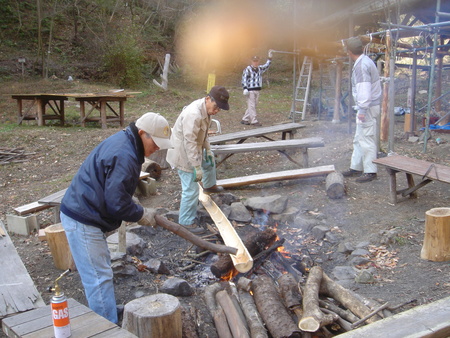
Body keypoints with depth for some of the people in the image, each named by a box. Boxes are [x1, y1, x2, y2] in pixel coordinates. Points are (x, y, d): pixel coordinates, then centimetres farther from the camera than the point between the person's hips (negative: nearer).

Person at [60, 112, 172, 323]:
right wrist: (141, 214, -9)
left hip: (85, 215, 11)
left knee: (101, 272, 22)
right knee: (100, 278, -5)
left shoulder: (124, 142, 10)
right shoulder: (124, 156, -24)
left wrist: (137, 209, 10)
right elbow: (116, 203, -24)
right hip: (82, 221, -11)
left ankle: (108, 315, 37)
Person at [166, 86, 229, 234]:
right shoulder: (193, 115, -33)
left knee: (210, 160, 34)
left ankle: (209, 186, 60)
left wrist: (208, 149, 12)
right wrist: (197, 167, -30)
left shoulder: (206, 109, -2)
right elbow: (189, 143, -33)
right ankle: (186, 222, 8)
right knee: (191, 190, -6)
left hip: (195, 149, 10)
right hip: (184, 154, -10)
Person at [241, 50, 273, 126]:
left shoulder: (260, 69, 15)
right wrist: (245, 89, -19)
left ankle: (245, 119, 17)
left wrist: (269, 58, 20)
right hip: (250, 90, -8)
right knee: (251, 106, -6)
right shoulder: (247, 69, -6)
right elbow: (244, 79, -10)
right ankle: (254, 121, -5)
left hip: (257, 90, 8)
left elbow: (266, 66, 28)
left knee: (254, 105, 9)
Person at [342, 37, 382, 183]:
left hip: (368, 108, -11)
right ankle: (356, 167, 24)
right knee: (359, 139, 16)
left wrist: (362, 110, -23)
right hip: (366, 107, 11)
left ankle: (370, 171, -1)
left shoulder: (361, 65, -17)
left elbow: (364, 90, -24)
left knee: (366, 140, -6)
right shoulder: (365, 61, 15)